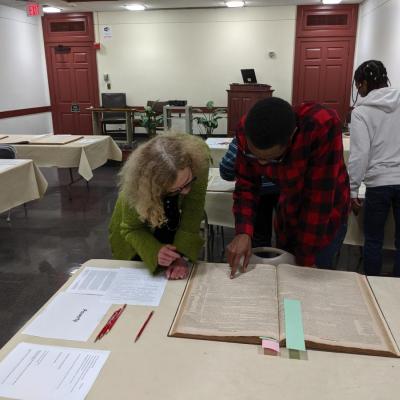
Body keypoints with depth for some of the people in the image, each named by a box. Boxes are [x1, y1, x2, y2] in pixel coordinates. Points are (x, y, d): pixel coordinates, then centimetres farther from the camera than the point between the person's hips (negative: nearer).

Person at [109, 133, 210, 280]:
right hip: (144, 232, -2)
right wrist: (154, 252, -41)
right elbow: (131, 229, -24)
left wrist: (182, 256, -41)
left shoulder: (198, 160, -37)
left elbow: (192, 215, -32)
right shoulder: (137, 186, -38)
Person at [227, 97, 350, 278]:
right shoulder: (246, 130, -23)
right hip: (288, 211, 4)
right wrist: (243, 232, -29)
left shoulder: (323, 126, -37)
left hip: (326, 214, -4)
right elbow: (246, 185, -14)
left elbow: (319, 198, -32)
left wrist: (305, 259, -25)